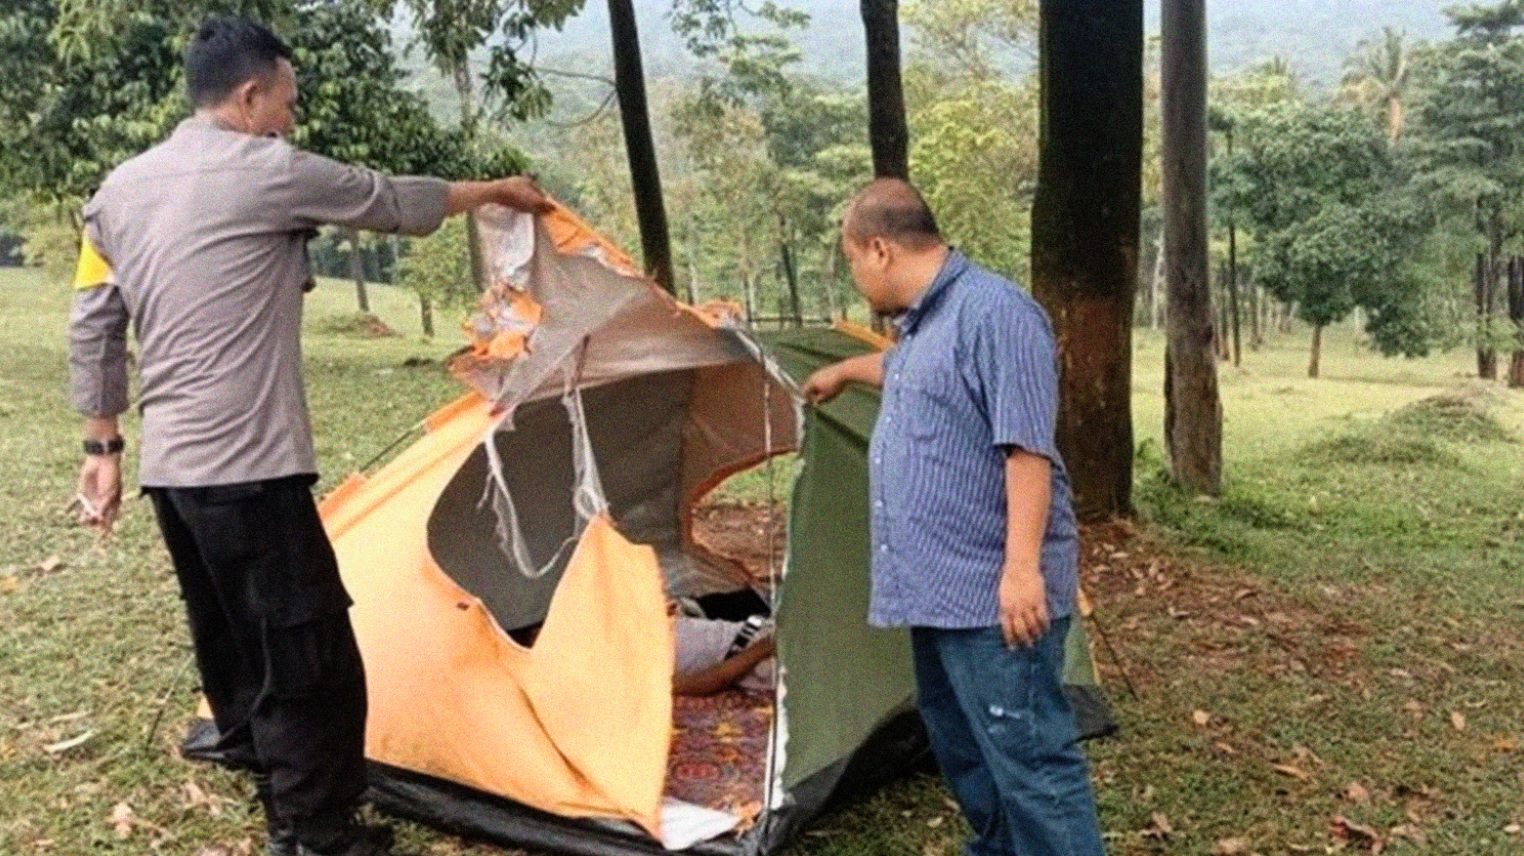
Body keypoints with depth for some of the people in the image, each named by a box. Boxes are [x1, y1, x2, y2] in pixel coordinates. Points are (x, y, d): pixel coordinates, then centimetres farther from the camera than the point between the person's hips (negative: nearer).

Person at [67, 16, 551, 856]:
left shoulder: (119, 189, 13)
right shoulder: (267, 172, -9)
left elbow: (92, 330, 15)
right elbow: (394, 202, 4)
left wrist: (102, 447, 21)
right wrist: (490, 190, 20)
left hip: (170, 468, 9)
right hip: (248, 469, -9)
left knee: (235, 661, 19)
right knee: (308, 666, -3)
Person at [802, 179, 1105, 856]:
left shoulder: (993, 312, -17)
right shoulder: (924, 323, 14)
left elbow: (1027, 450, -23)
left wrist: (1022, 566, -26)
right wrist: (841, 373, 57)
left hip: (993, 591, -10)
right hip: (941, 585, 10)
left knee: (1027, 754, -6)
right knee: (962, 745, 20)